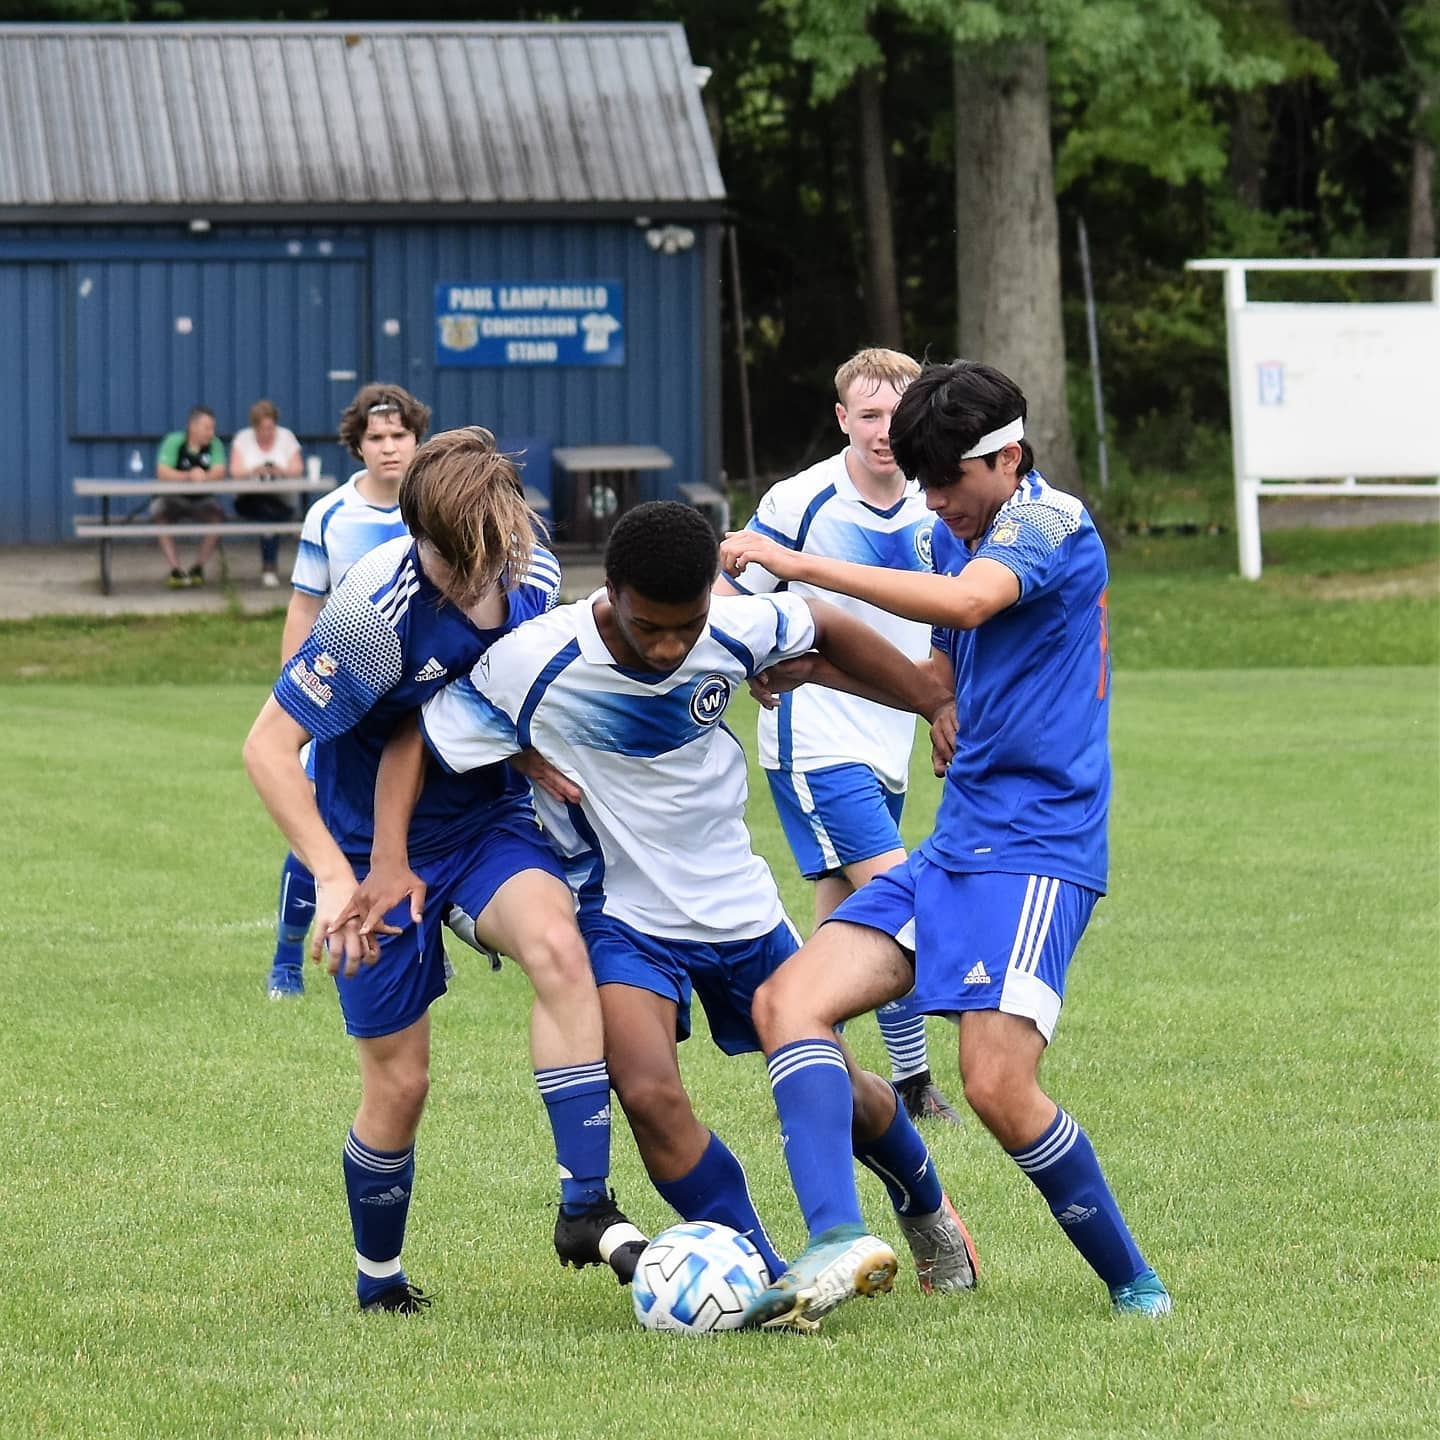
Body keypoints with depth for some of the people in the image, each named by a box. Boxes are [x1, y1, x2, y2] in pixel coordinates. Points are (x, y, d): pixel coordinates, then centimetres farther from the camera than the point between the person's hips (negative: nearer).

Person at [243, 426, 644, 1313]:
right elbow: (269, 747, -24)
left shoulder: (536, 574, -12)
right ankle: (379, 1281, 29)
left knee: (558, 945, -30)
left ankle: (587, 1208, -27)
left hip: (488, 817, 3)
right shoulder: (376, 613, -29)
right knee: (400, 1081, 1)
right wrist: (333, 877, -31)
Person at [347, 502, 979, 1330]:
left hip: (738, 900, 3)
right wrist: (391, 857, -27)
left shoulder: (736, 631, -17)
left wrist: (939, 703, 6)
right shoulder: (536, 663, -25)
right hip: (621, 913, -3)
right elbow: (415, 739, -14)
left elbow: (828, 630, 5)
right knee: (651, 1096, -27)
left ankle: (929, 1213, 46)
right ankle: (771, 1283, -12)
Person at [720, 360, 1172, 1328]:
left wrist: (797, 565, -29)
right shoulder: (961, 534, 17)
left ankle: (1133, 1285, 0)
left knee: (998, 1088, -19)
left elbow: (966, 602, -31)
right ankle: (835, 1239, -25)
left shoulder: (1048, 521, -11)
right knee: (788, 1002, -8)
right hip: (954, 845, 9)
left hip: (1034, 847, -9)